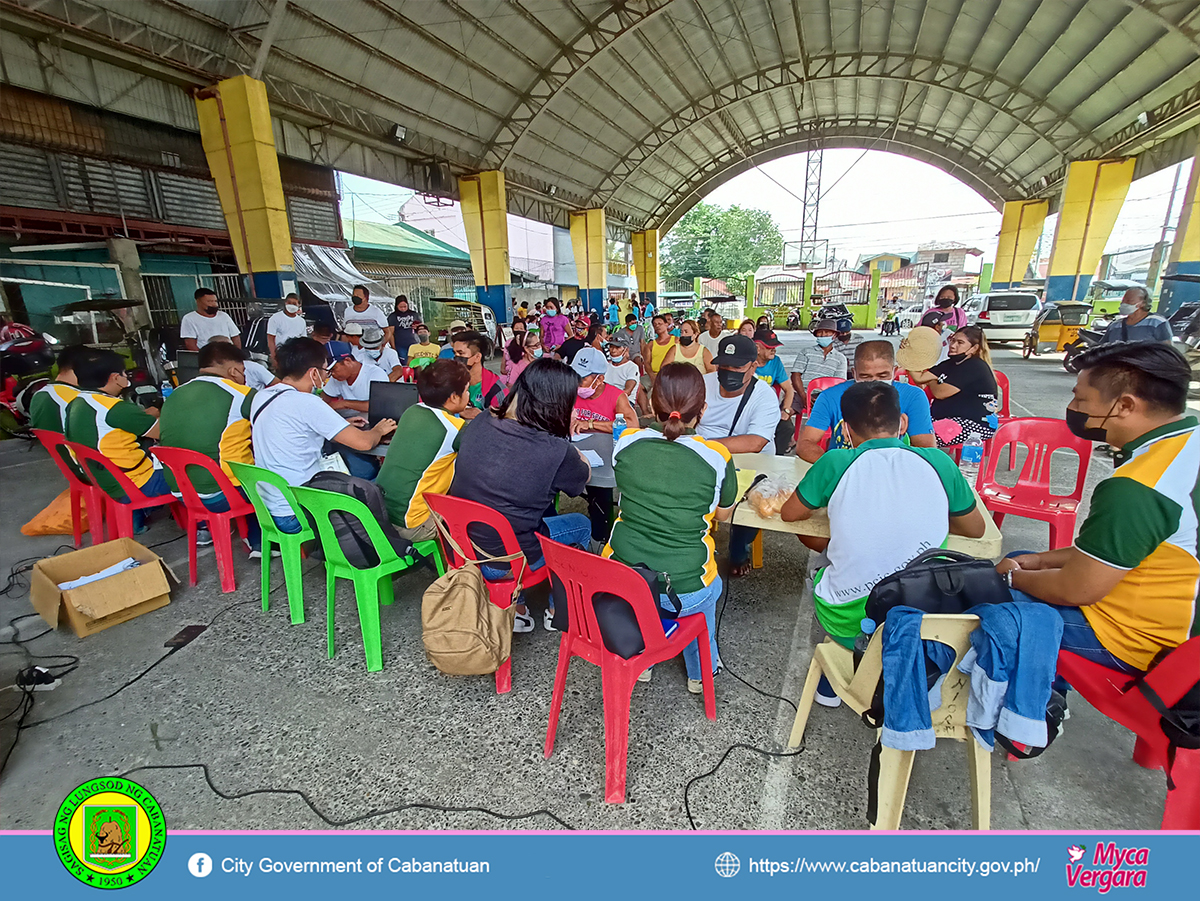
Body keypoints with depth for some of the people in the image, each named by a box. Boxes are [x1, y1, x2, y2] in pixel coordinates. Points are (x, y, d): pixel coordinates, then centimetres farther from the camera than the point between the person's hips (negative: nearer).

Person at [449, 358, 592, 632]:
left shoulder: (477, 425, -9)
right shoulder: (556, 451, -24)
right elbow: (584, 476, -3)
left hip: (459, 547, 6)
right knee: (582, 524, 18)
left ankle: (517, 607, 30)